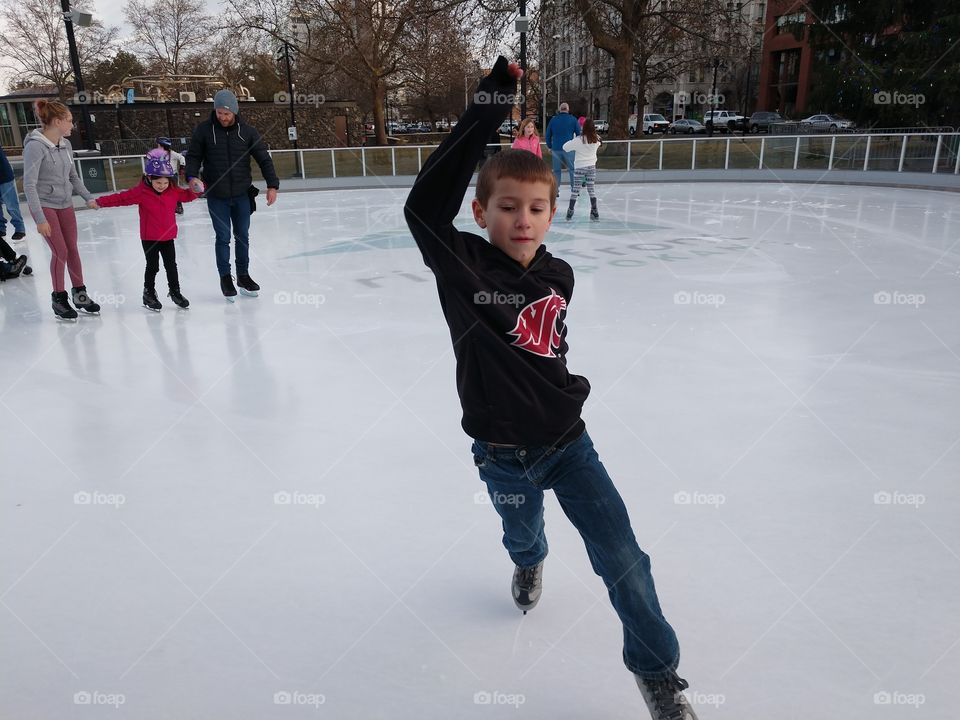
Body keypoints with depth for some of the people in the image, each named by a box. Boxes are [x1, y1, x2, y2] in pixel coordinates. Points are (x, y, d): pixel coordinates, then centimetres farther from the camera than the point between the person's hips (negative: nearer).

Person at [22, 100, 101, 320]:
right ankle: (59, 298, 10)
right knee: (60, 251, -6)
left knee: (73, 249, 9)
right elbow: (29, 185, -19)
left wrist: (88, 197, 3)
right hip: (45, 205, -6)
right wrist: (39, 218, -23)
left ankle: (79, 293, 22)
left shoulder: (66, 145, 3)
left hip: (65, 204, 6)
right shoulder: (35, 146, -18)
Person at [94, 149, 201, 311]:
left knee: (171, 265, 10)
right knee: (152, 266, 5)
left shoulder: (173, 190, -1)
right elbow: (122, 198, -13)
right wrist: (100, 202, -18)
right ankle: (149, 294, 20)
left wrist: (197, 190, -6)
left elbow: (187, 195, 12)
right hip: (149, 238, -3)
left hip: (168, 236, 3)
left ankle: (175, 292, 23)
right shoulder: (141, 191, -13)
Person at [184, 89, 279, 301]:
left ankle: (243, 276, 25)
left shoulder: (247, 131, -2)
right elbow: (193, 156, 2)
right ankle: (225, 278, 15)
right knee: (223, 237, 1)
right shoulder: (204, 130, -4)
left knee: (242, 236, 11)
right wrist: (192, 176, -17)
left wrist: (272, 185, -8)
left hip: (242, 195, 2)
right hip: (217, 196, -2)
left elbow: (263, 158, 0)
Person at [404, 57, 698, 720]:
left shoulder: (559, 277, -3)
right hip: (504, 452, -2)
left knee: (622, 556, 0)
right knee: (523, 534, 24)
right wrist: (489, 106, -35)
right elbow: (425, 204, -34)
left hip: (567, 439, 2)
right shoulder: (463, 265, -17)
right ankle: (530, 563, 64)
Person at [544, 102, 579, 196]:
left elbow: (548, 135, 11)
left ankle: (556, 191, 7)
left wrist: (550, 147, 22)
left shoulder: (553, 120, 8)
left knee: (556, 170, 8)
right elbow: (579, 134, 3)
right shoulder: (573, 119, 2)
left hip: (555, 149, 2)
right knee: (572, 169, 7)